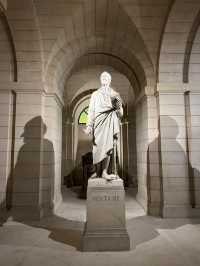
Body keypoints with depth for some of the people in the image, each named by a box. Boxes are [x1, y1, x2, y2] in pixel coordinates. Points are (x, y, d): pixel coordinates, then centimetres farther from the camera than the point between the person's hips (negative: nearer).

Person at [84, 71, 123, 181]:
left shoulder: (115, 94, 18)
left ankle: (104, 172, -10)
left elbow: (120, 111, 14)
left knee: (107, 146, -11)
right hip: (98, 121, 1)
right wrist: (89, 125, -4)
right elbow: (91, 110, 9)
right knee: (98, 146, -4)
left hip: (110, 122, 0)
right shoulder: (95, 94, 18)